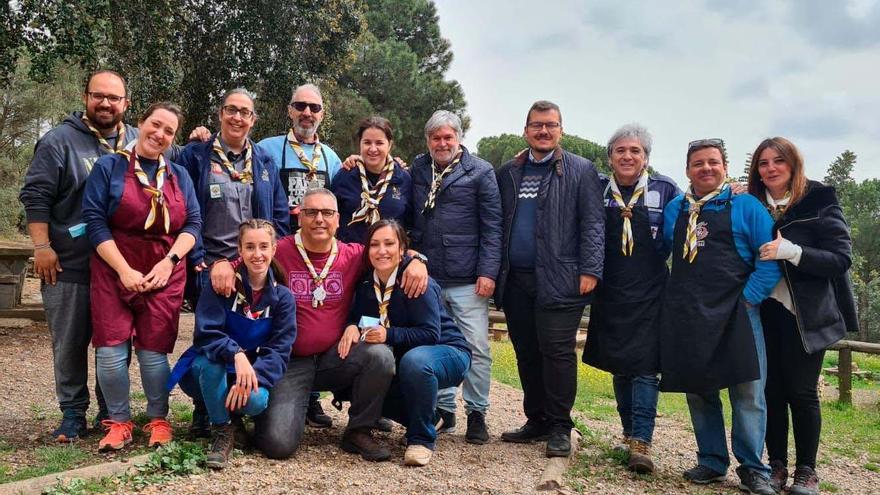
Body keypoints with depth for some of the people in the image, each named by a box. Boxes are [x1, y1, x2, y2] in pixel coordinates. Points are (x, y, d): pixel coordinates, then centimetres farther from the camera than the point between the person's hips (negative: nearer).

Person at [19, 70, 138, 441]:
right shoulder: (59, 141, -2)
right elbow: (36, 196, -4)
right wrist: (42, 247, -9)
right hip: (69, 266, -2)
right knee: (70, 344, 5)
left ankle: (111, 410, 22)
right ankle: (73, 414, 17)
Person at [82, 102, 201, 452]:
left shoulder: (179, 175, 12)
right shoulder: (109, 167, 3)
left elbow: (193, 223, 6)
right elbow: (94, 220, -5)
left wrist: (170, 261, -10)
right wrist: (125, 270, -13)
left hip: (165, 273, 2)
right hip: (115, 270, -1)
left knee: (154, 352, 0)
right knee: (111, 351, -6)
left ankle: (158, 420, 17)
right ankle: (119, 422, 11)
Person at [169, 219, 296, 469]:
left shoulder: (282, 296, -6)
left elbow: (279, 350, -10)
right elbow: (206, 333, -20)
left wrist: (252, 377, -28)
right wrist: (236, 354, -40)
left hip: (253, 373, 2)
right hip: (211, 371, -1)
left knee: (256, 401, -32)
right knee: (210, 359, -36)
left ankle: (223, 407, 6)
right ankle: (222, 429, -16)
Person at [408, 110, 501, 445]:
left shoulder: (480, 172, 0)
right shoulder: (417, 169, 11)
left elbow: (492, 226, -3)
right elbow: (409, 218, 16)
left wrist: (488, 272, -10)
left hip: (467, 279, -3)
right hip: (426, 278, 4)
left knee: (476, 347, -2)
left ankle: (476, 414, 12)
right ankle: (443, 410, 23)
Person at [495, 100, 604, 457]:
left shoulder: (581, 171, 3)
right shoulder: (508, 173, 15)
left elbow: (593, 224, -4)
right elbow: (497, 224, 16)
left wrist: (590, 270, -12)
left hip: (559, 280, -5)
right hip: (516, 280, 5)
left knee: (557, 351, -5)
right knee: (526, 353, 10)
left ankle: (560, 427, 7)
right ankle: (536, 421, 22)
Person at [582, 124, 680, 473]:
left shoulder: (665, 189, 1)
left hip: (650, 293, -2)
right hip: (610, 294, 3)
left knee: (645, 365, -8)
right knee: (619, 364, 11)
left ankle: (641, 441, -7)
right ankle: (630, 430, 26)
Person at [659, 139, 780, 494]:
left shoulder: (746, 207, 2)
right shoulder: (674, 209, 12)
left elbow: (769, 261, -2)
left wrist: (747, 299, -8)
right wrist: (668, 298, 8)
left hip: (735, 313, -3)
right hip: (685, 317, 3)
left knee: (747, 392, -3)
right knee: (697, 391, 8)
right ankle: (711, 462, 21)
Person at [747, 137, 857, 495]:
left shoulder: (819, 203, -4)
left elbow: (842, 258, -9)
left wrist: (792, 252, -22)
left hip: (804, 314, -3)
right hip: (764, 311, 3)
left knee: (802, 392, 1)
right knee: (771, 389, 5)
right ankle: (777, 465, 16)